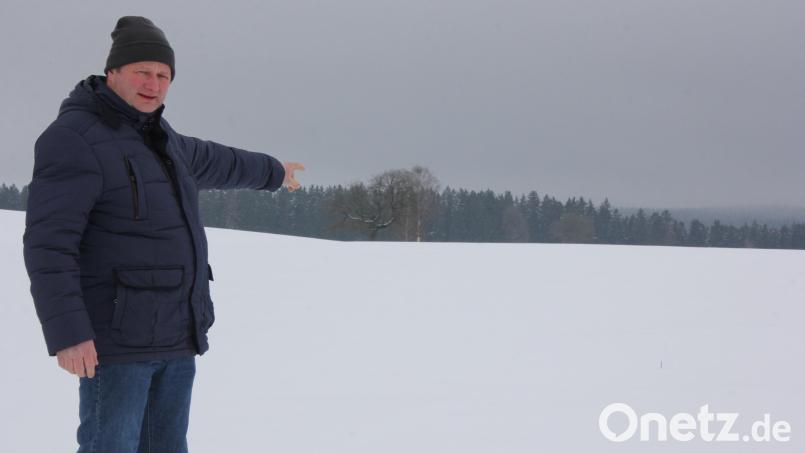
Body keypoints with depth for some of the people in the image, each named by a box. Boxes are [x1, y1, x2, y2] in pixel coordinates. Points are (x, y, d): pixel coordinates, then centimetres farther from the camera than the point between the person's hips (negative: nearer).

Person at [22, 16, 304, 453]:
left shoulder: (158, 138, 15)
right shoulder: (75, 137, -12)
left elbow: (213, 162, 36)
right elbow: (48, 244, -18)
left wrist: (273, 171, 52)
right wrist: (67, 333, -26)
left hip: (176, 335, 9)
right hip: (117, 337, -8)